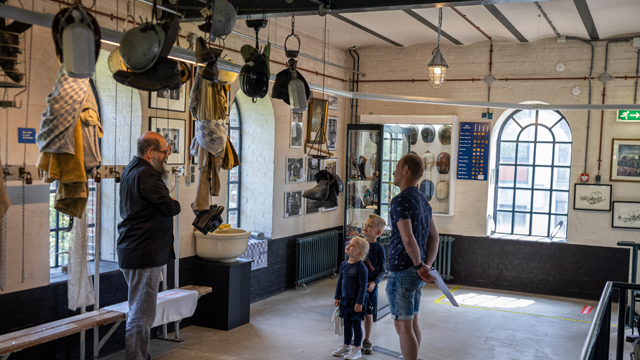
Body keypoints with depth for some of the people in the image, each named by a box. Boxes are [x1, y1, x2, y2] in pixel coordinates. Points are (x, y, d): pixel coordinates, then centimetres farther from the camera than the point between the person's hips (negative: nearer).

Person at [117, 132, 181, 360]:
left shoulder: (131, 170, 16)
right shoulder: (147, 175, -18)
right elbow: (169, 208, -20)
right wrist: (175, 204, 0)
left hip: (132, 252, 11)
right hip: (144, 255, -11)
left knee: (141, 312, 19)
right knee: (142, 314, -5)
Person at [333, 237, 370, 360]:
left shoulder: (361, 267, -18)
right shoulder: (344, 264, 4)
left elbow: (363, 286, -17)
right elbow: (340, 281, 12)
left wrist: (359, 302, -18)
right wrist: (337, 297, 13)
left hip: (355, 301, -6)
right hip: (345, 299, 7)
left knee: (356, 324, 3)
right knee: (346, 324, 16)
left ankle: (356, 349, 15)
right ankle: (346, 345, 31)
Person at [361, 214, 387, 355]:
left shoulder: (378, 247, -8)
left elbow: (383, 270, -4)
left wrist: (374, 282, -15)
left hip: (370, 284, -2)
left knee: (368, 314, 7)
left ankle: (367, 341, 22)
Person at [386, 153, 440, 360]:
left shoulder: (401, 200, -17)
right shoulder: (422, 200, 12)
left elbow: (408, 239, -27)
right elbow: (434, 238, 14)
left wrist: (419, 266, -13)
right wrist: (427, 266, 4)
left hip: (402, 272, -9)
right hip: (415, 273, 9)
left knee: (403, 326, -1)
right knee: (412, 322, 17)